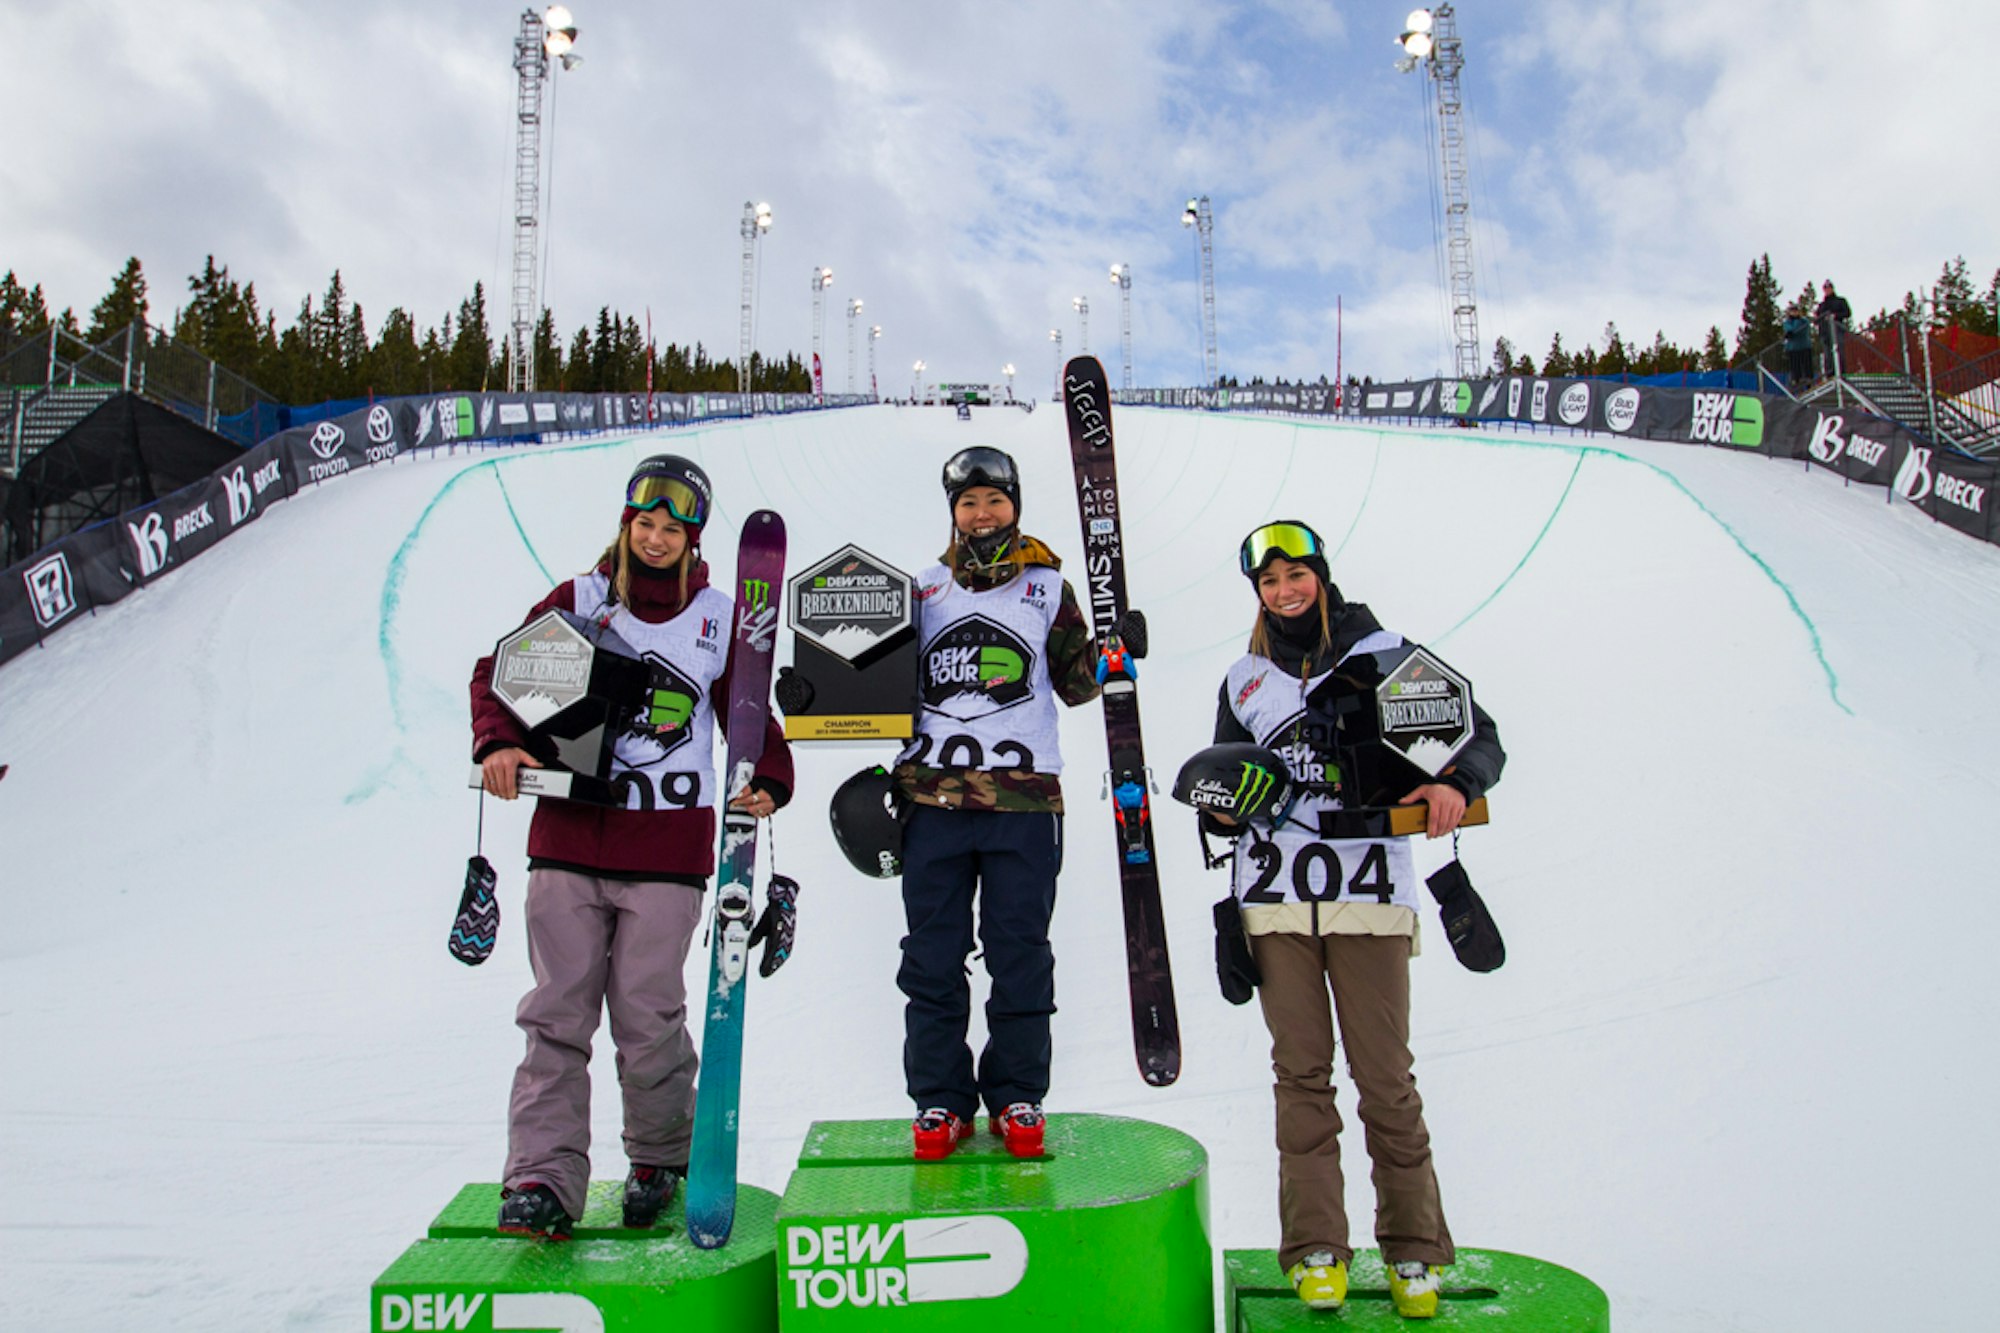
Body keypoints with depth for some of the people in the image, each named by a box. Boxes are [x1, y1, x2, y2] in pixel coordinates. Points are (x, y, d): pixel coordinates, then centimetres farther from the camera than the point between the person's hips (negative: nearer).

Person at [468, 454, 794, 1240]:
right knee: (558, 1013, 0)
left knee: (647, 1016, 0)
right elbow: (500, 672, 7)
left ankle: (662, 1157, 22)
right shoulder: (577, 602, 8)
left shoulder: (719, 618, 8)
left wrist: (768, 782, -8)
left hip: (669, 849, -1)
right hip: (569, 839, 1)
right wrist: (499, 741, -12)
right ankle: (543, 1177, 6)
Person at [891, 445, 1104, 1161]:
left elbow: (1074, 683, 10)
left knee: (1019, 952, 3)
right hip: (933, 793, 2)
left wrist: (1112, 656, -7)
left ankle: (1017, 1095, 17)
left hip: (1023, 795, -1)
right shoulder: (923, 589, 14)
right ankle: (939, 1098, 16)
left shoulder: (1047, 586, 10)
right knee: (933, 953, 4)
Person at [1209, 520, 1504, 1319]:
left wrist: (1455, 782, -17)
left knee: (1385, 1077, 0)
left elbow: (1481, 735, 5)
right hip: (1275, 901, 3)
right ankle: (1315, 1249, 10)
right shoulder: (1244, 681, 15)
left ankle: (1415, 1249, 15)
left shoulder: (1386, 654, 5)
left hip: (1368, 894, -2)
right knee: (1301, 1073, 3)